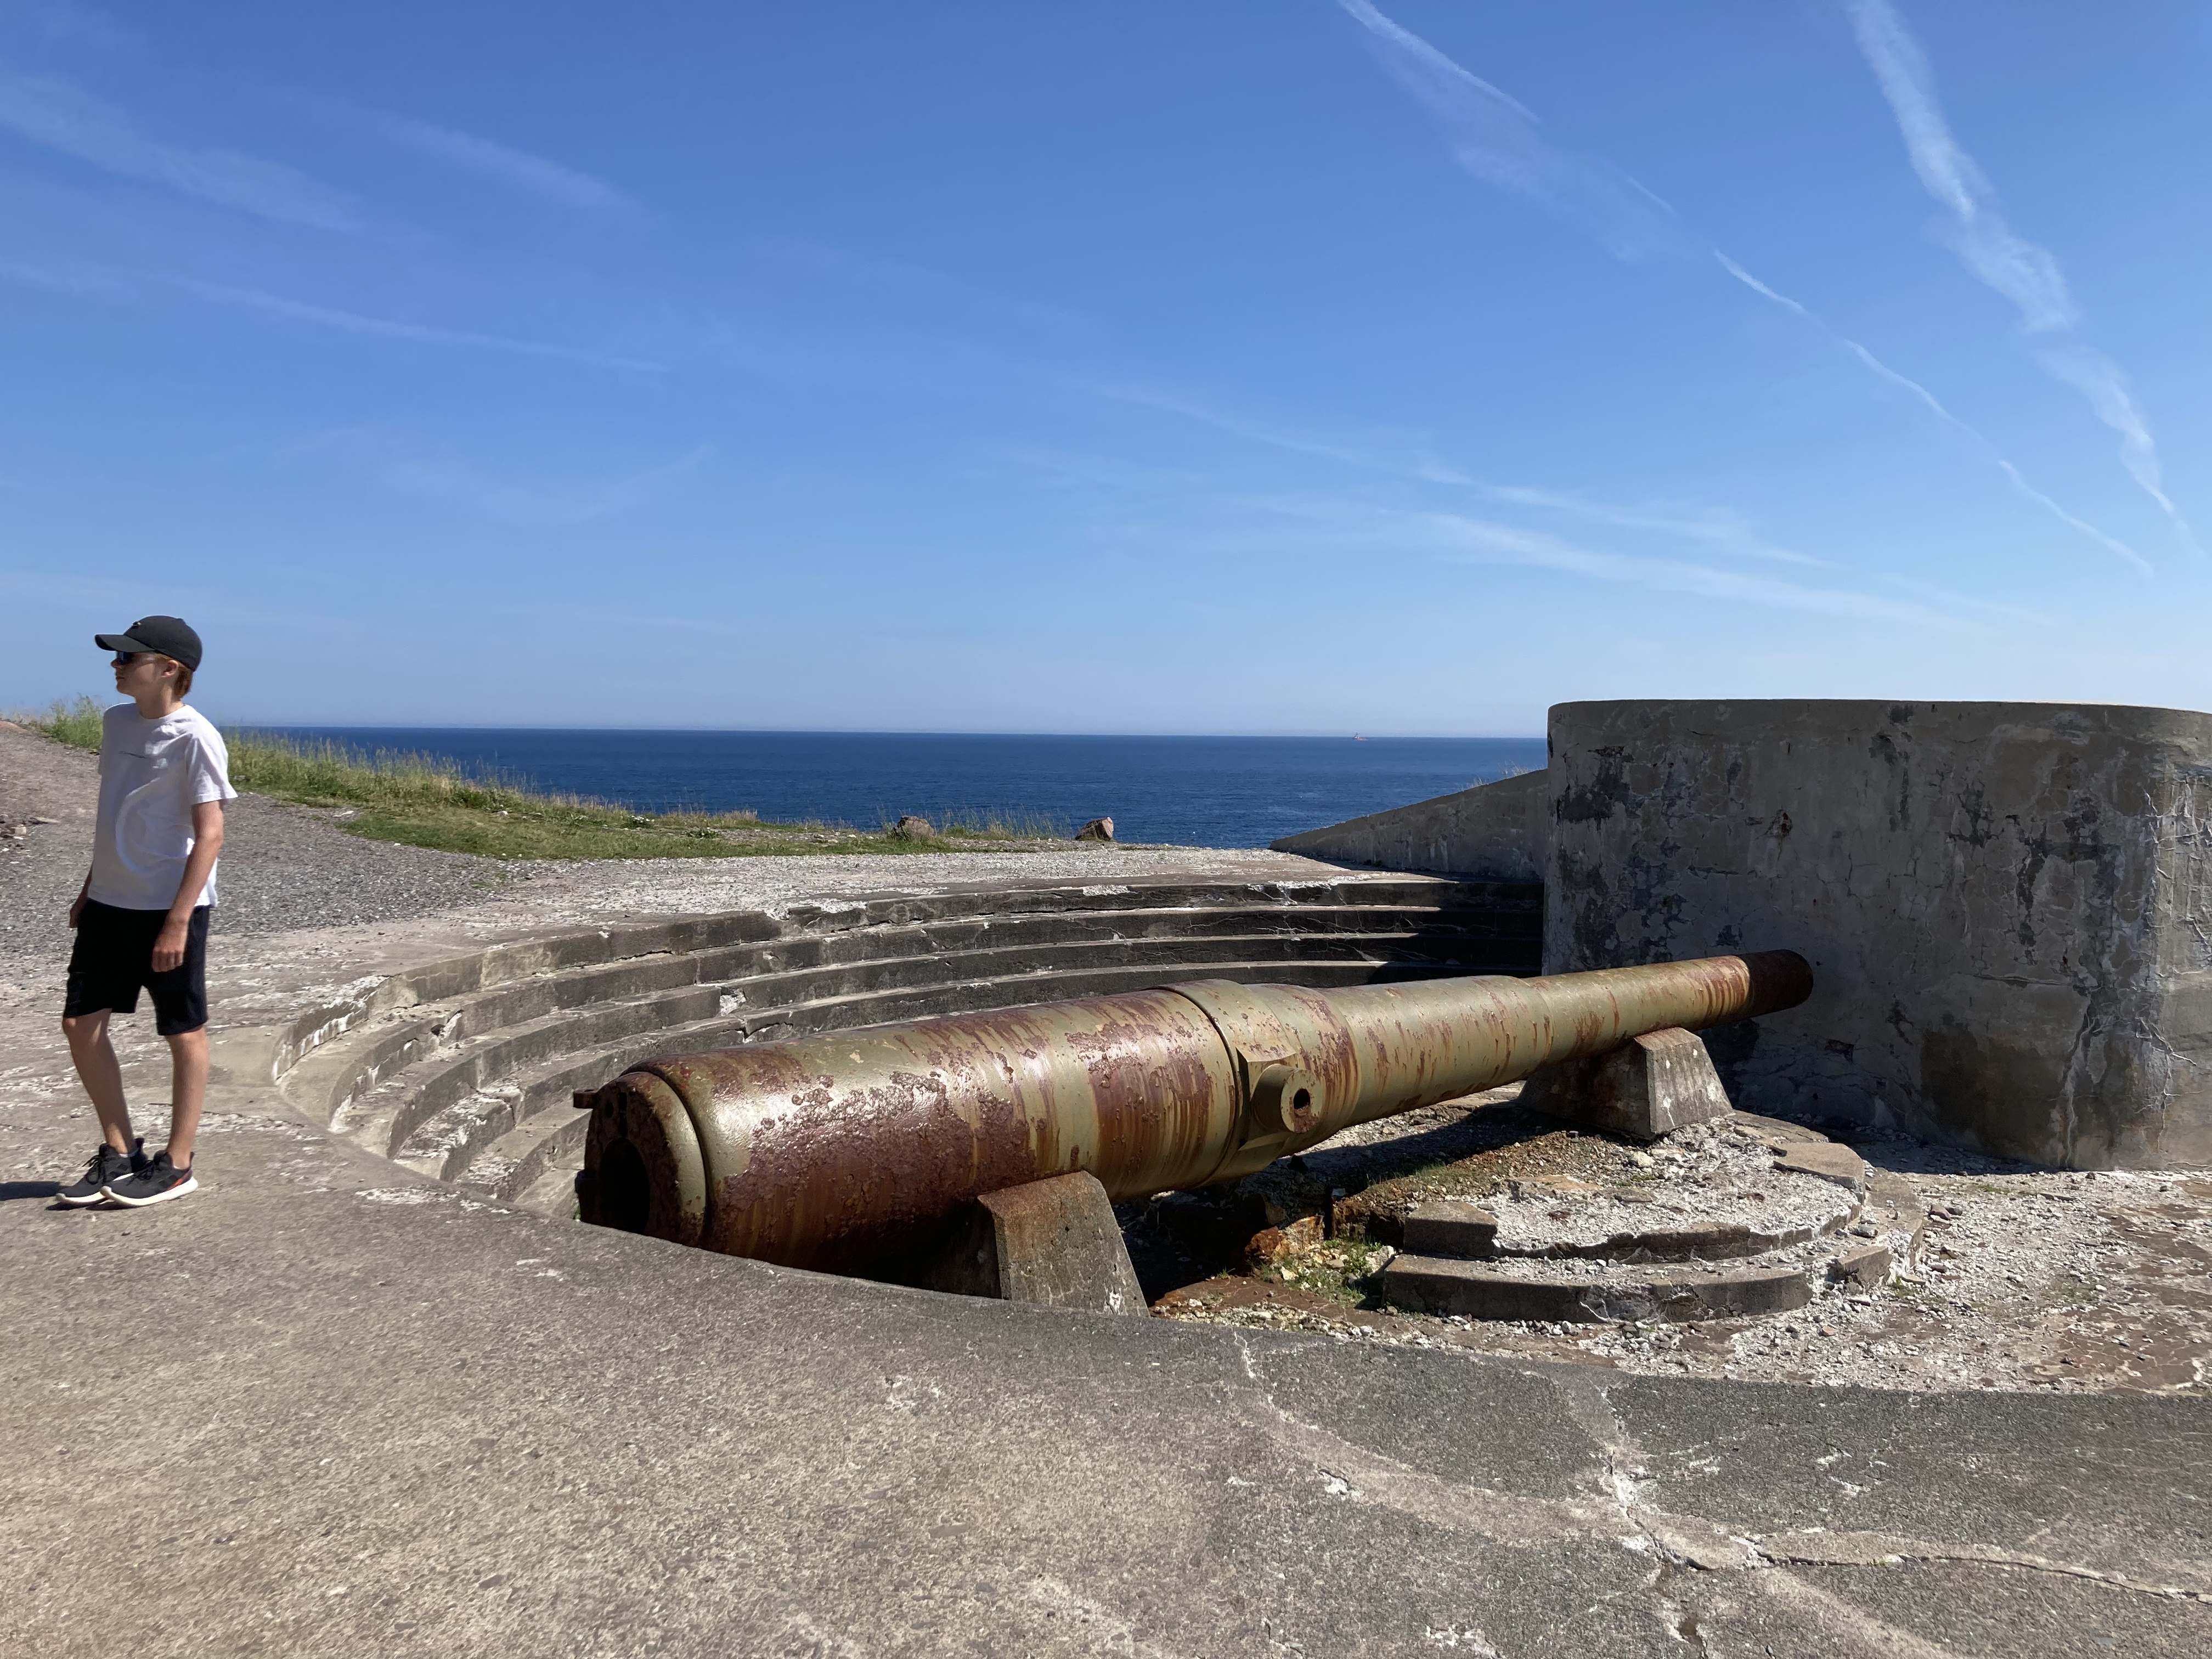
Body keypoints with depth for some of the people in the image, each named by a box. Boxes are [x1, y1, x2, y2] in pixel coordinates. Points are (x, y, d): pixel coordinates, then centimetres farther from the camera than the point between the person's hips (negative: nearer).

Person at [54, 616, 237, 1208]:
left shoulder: (194, 739, -14)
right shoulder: (116, 722, 10)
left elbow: (210, 833, -16)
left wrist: (178, 921, -19)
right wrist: (90, 888, 19)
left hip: (170, 909, -8)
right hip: (109, 904, 8)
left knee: (184, 1034, 3)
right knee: (81, 1024, 10)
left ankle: (176, 1164, 14)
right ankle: (119, 1152, 23)